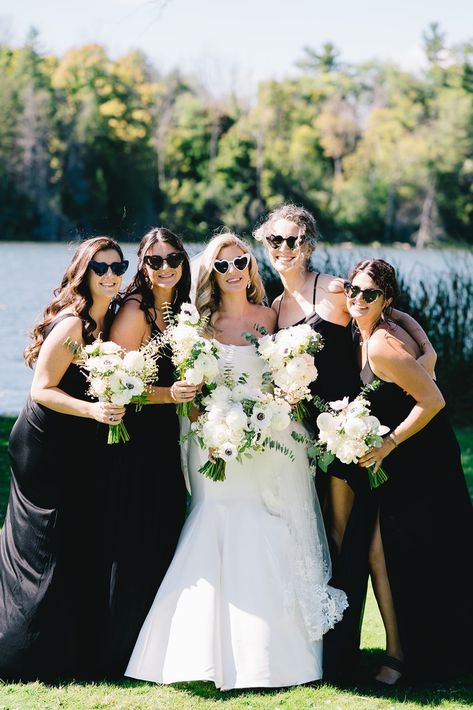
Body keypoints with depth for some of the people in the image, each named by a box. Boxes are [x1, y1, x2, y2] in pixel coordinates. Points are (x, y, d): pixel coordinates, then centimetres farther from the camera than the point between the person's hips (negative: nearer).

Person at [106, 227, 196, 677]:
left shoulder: (179, 311, 12)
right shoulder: (136, 311, -13)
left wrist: (189, 396, 6)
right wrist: (169, 394, -24)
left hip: (166, 441, 8)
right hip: (136, 441, -8)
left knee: (166, 542, 11)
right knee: (136, 549, -4)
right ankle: (120, 652, 7)